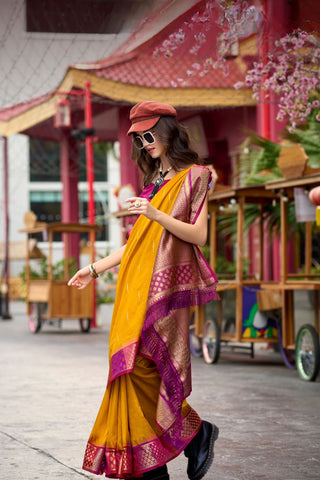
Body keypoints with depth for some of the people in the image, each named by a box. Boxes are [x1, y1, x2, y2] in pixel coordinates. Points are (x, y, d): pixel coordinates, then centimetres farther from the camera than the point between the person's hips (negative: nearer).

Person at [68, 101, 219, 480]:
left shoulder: (194, 176, 1)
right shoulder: (155, 181, 21)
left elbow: (198, 235, -8)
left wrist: (156, 214, -20)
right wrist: (96, 268, 21)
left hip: (167, 285, -7)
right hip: (138, 284, 7)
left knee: (141, 366, -16)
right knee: (137, 369, -1)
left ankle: (194, 433, 0)